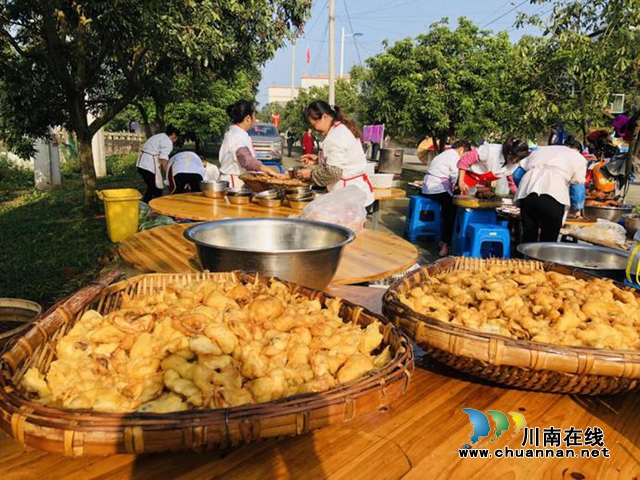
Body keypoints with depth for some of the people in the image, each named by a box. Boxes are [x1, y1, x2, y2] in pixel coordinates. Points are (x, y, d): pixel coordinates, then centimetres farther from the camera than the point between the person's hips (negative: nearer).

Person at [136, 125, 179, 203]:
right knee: (158, 190, 0)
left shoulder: (159, 137, 21)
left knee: (151, 188, 20)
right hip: (150, 165, -10)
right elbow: (163, 158, -18)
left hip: (141, 163, 10)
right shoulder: (168, 142, -8)